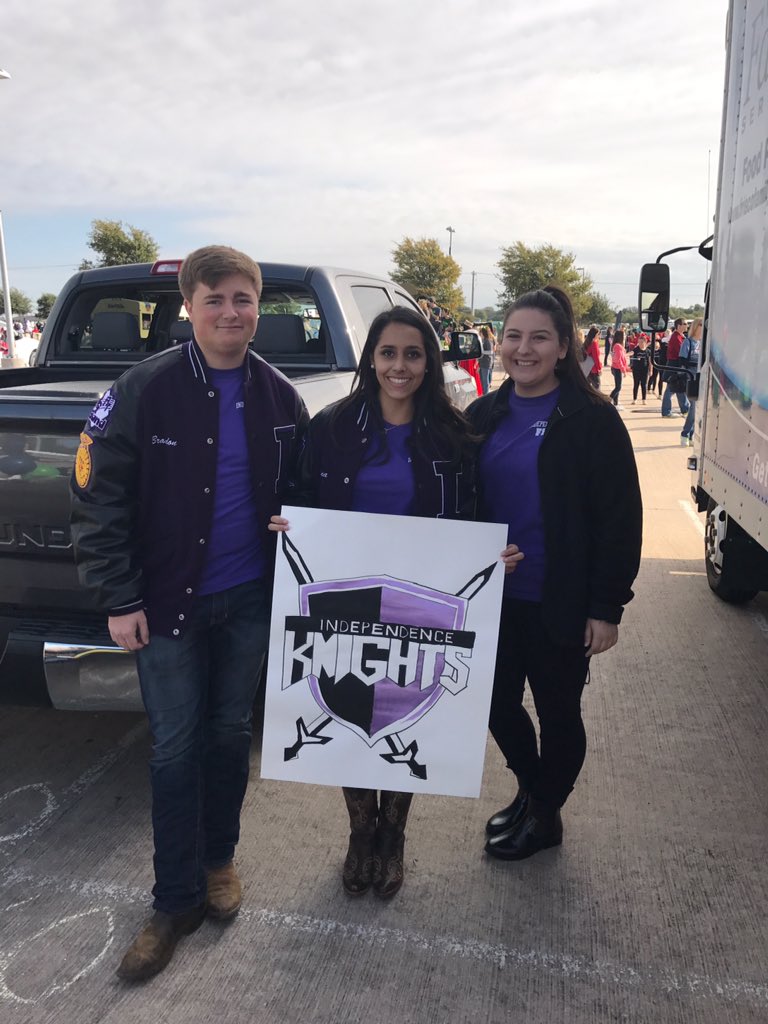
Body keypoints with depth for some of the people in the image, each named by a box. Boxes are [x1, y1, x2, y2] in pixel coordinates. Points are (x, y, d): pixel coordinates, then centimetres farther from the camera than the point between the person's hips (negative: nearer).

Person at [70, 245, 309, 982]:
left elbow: (300, 496, 10)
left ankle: (218, 859, 40)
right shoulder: (144, 390, -12)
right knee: (175, 749, 7)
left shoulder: (278, 398, -1)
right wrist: (119, 599, -12)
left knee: (230, 734, 17)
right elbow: (97, 498, -10)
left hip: (248, 599, 3)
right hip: (167, 603, -3)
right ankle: (176, 900, 25)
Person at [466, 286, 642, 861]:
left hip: (559, 603, -5)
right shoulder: (484, 415, 5)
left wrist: (606, 607, -13)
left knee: (557, 711, 12)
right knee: (498, 703, 15)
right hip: (495, 596, 5)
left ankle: (544, 815, 35)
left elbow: (620, 518, -11)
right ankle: (530, 792, 42)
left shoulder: (592, 419, -10)